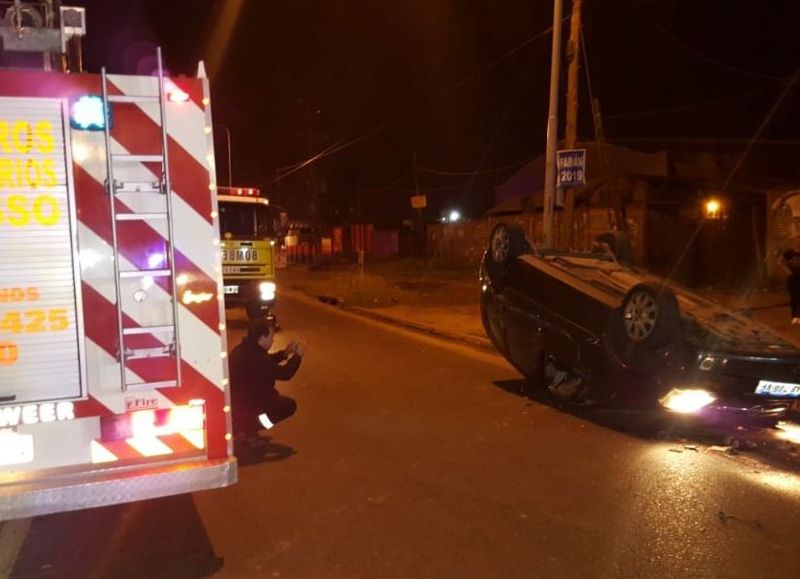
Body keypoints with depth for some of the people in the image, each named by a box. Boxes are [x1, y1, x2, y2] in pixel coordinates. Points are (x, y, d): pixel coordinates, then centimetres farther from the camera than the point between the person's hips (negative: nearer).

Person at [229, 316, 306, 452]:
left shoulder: (244, 349, 2)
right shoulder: (253, 357, -28)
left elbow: (266, 361, 22)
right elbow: (285, 373, -19)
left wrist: (285, 353, 15)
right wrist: (298, 356, -4)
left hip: (234, 402, 10)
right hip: (244, 407, -10)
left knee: (273, 394, 27)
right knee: (289, 405, 1)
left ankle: (245, 426, 14)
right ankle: (249, 430, -3)